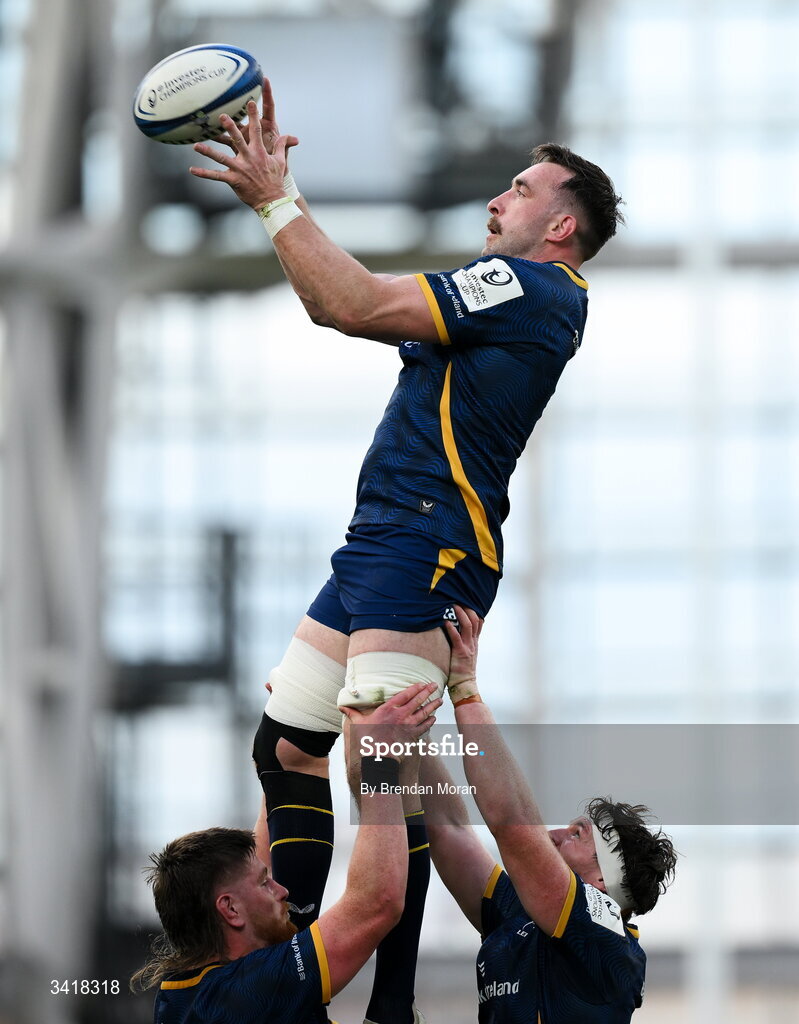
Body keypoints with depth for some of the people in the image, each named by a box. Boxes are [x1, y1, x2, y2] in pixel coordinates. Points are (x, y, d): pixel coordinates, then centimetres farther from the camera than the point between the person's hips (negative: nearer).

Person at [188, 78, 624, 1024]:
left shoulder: (533, 287, -7)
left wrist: (276, 201, -7)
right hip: (376, 548, 11)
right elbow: (342, 303, 25)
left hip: (427, 547, -11)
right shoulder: (505, 295, 23)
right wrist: (279, 187, 21)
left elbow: (356, 307, -14)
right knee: (285, 748, 11)